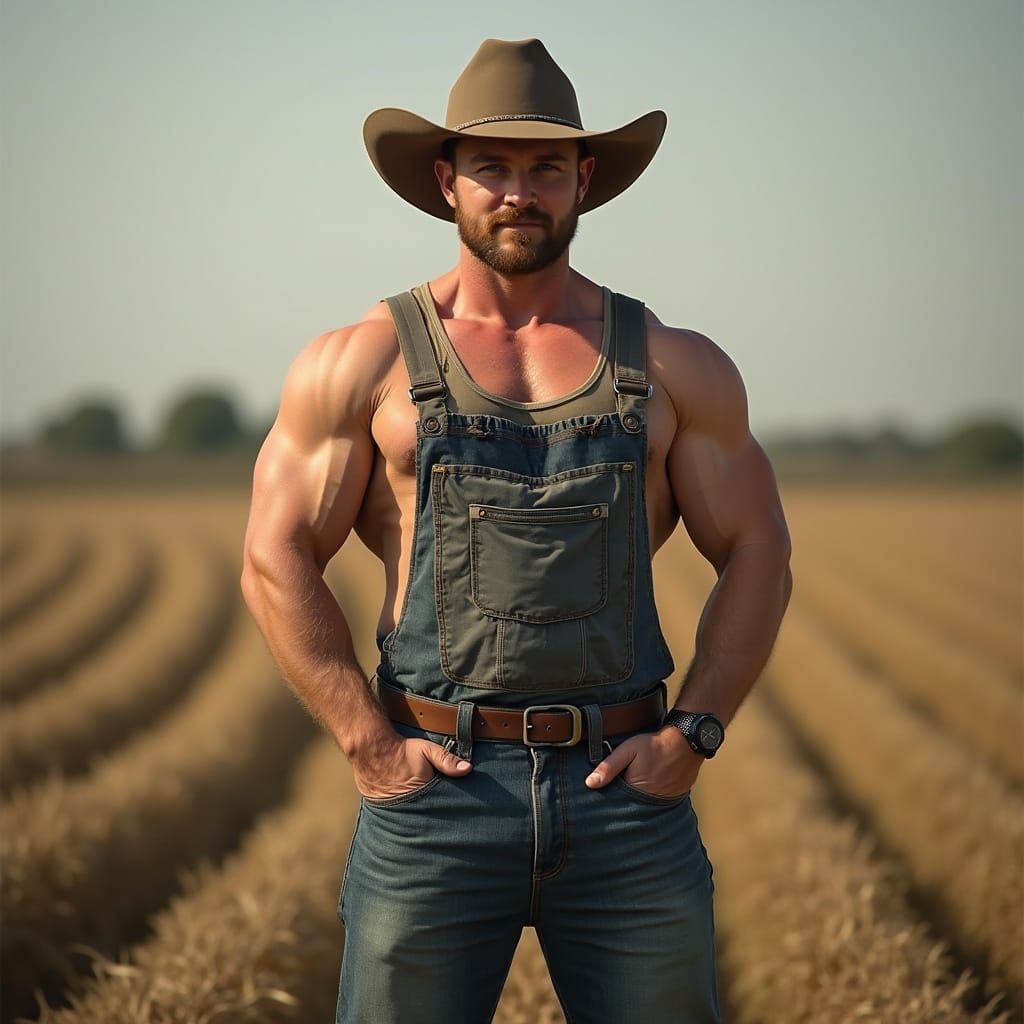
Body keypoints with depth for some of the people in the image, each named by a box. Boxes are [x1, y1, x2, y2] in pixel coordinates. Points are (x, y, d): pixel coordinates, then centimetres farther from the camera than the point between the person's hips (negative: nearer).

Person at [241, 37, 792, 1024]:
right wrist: (368, 745, -6)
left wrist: (693, 732, 0)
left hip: (629, 794, 1)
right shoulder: (360, 365, 4)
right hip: (434, 788, -1)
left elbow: (757, 555, 11)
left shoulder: (674, 368, 9)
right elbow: (276, 562, 1)